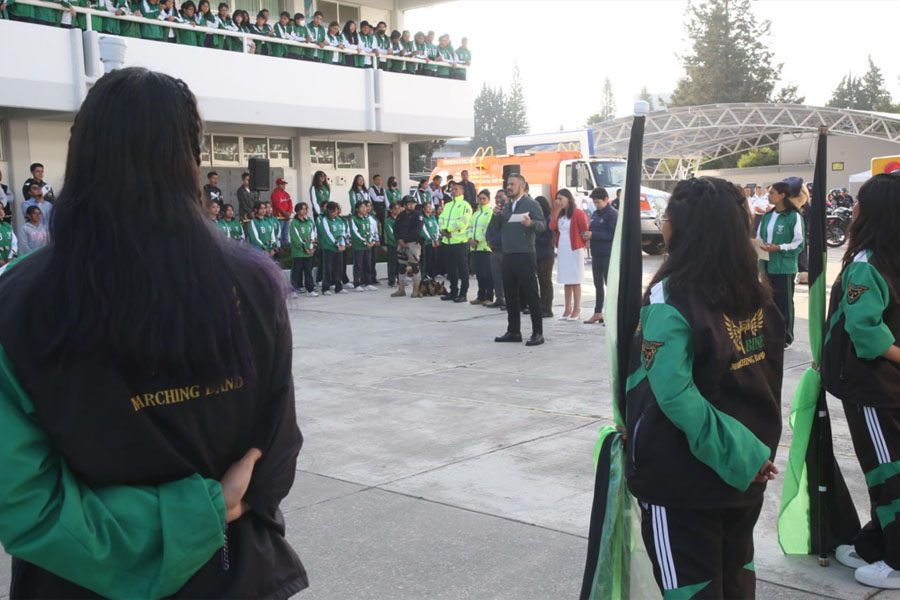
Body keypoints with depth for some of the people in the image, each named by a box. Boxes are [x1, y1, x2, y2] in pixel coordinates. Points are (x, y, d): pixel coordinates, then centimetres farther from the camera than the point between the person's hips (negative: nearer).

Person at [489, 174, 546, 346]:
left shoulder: (531, 204, -4)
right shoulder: (506, 206, 17)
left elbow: (542, 224, -14)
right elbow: (495, 228, 16)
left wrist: (530, 223, -35)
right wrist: (496, 215, -3)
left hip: (525, 256, -7)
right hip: (508, 255, 7)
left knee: (531, 295, -4)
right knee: (510, 295, 11)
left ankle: (538, 333, 0)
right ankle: (513, 331, 19)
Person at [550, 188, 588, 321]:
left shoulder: (577, 213, -10)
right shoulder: (560, 214, 12)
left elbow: (585, 230, -9)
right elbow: (552, 227, -2)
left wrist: (581, 244, -2)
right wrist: (556, 211, -4)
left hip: (574, 250, -7)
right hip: (562, 250, 7)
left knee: (575, 281, -3)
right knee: (567, 281, 10)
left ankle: (577, 310, 2)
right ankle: (568, 309, 15)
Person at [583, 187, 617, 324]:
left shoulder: (612, 214, -10)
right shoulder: (595, 214, 14)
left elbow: (613, 234, -17)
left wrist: (593, 235, -19)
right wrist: (587, 234, -1)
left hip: (608, 255, -8)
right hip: (596, 254, 8)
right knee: (598, 284, 13)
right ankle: (598, 313, 20)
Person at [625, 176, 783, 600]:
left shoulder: (669, 298, -20)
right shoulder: (755, 292, 1)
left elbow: (675, 396, -28)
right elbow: (766, 377, 10)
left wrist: (745, 453, -21)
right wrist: (752, 450, 13)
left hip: (683, 476, -6)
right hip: (746, 475, 7)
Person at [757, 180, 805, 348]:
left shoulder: (794, 216, -10)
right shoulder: (767, 216, 10)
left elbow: (799, 243, -12)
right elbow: (759, 237, 16)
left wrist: (779, 248, -21)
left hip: (784, 266, -6)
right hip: (767, 265, 6)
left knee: (784, 303, 3)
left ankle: (786, 338, 13)